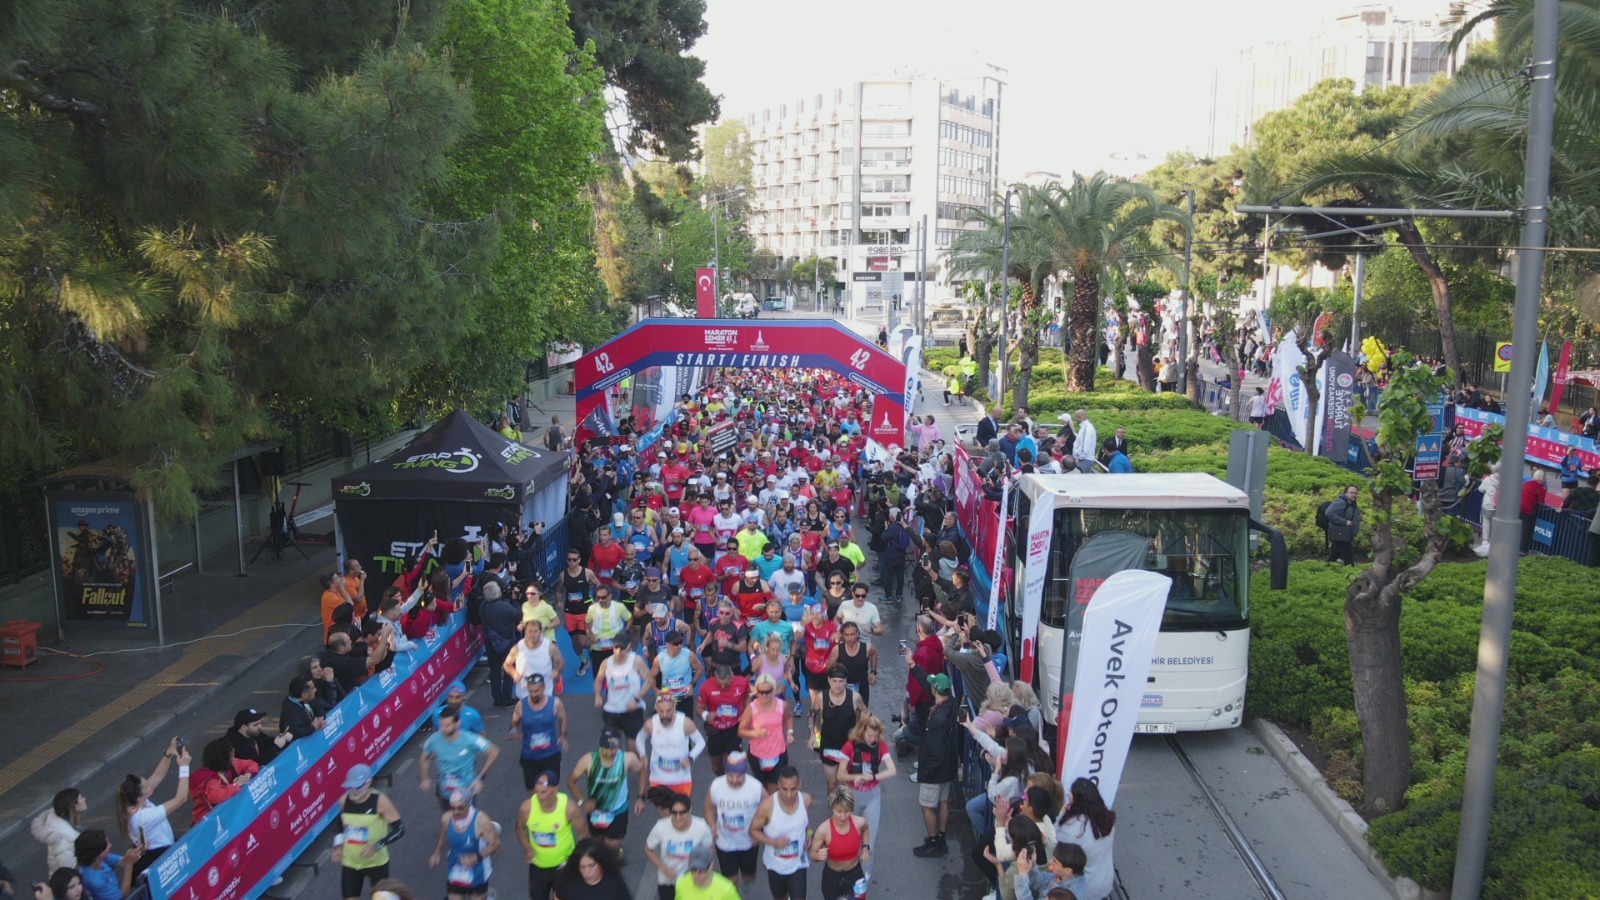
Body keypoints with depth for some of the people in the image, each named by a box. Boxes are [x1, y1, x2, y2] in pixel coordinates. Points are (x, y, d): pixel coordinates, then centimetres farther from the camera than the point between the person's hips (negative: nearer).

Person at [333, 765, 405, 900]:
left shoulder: (380, 802, -21)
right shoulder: (344, 801, -6)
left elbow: (399, 829, -18)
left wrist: (377, 846, -28)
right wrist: (338, 846, 2)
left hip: (376, 863, -4)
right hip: (350, 863, 4)